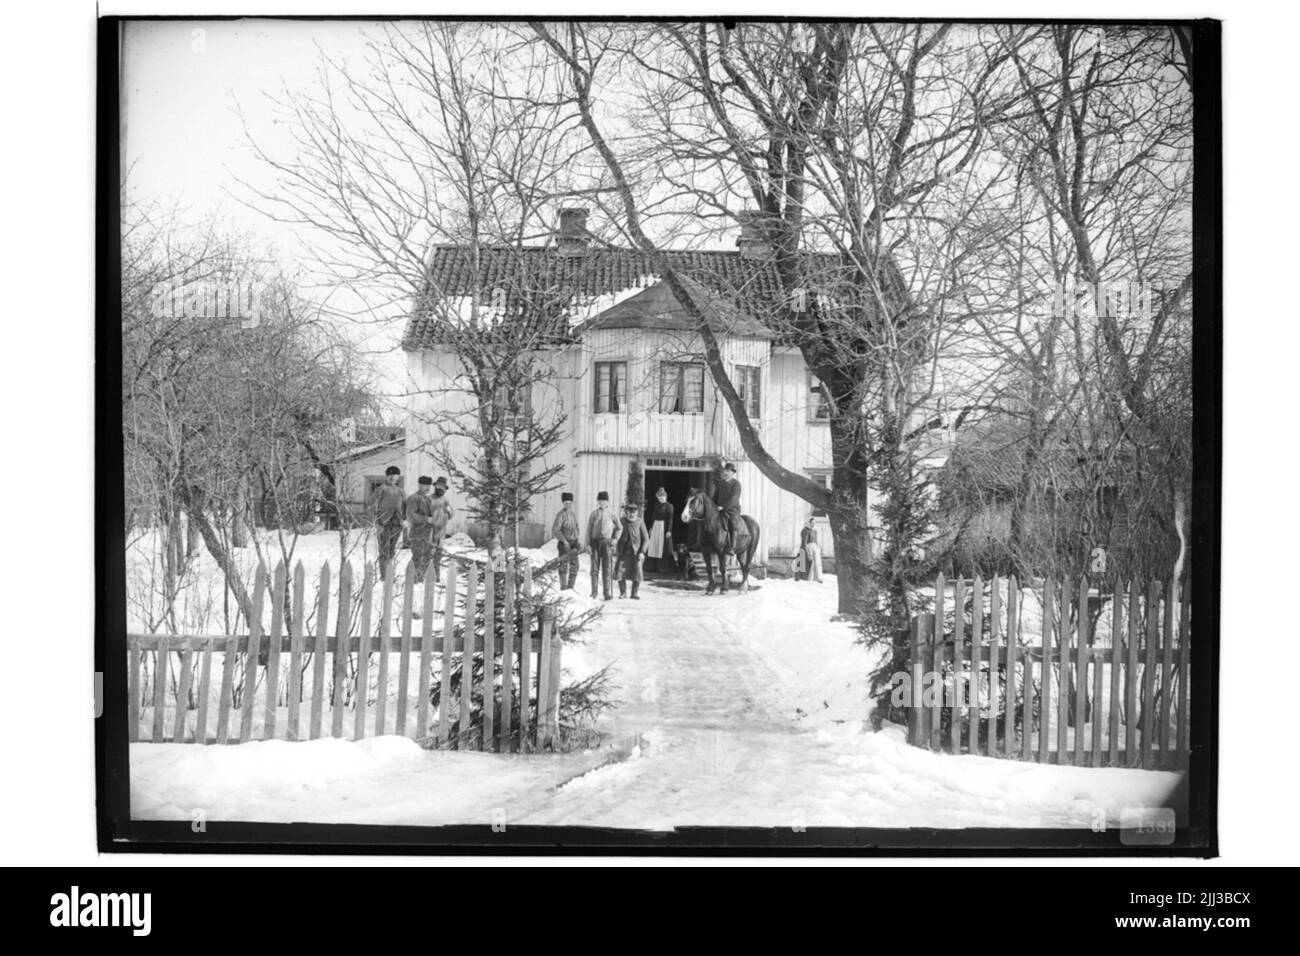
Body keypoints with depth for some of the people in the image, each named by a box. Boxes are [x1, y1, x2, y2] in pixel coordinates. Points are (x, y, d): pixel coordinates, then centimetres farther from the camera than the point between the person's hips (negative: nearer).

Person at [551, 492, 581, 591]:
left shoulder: (573, 515, 12)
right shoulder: (561, 515, -11)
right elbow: (555, 530, -18)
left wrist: (577, 541, 9)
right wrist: (564, 540, -22)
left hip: (573, 543, 7)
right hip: (564, 543, -7)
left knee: (574, 566, 6)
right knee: (564, 566, -3)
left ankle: (570, 587, 14)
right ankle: (563, 587, 3)